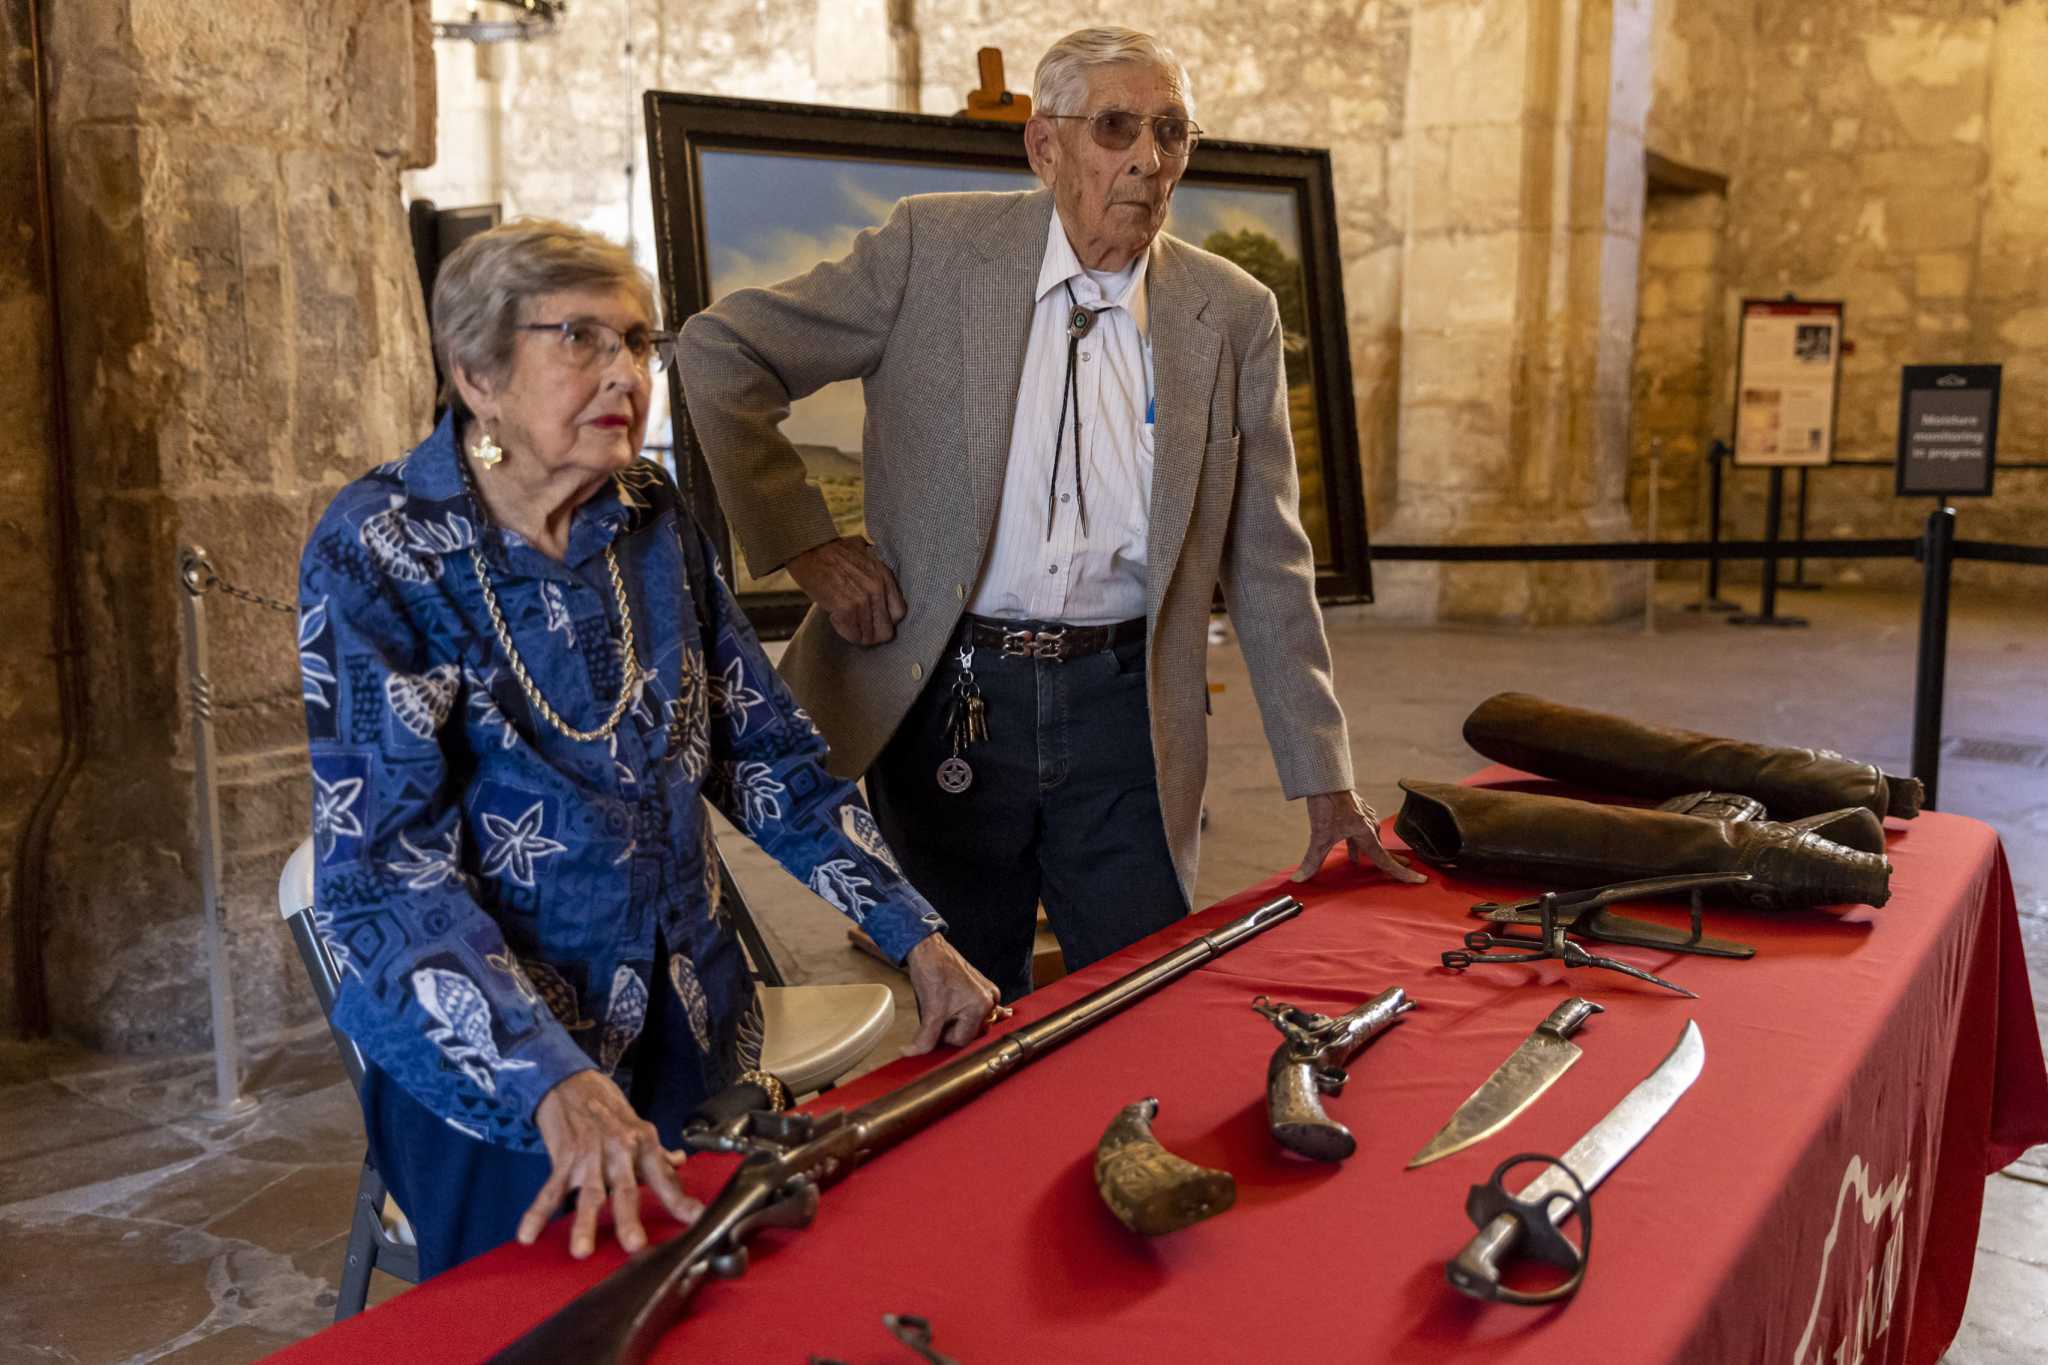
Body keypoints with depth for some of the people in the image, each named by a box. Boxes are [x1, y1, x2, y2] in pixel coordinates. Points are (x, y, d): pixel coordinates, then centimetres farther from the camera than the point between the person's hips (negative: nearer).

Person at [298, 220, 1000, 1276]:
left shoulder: (655, 526, 0)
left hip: (689, 1032, 5)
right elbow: (382, 867, -24)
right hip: (488, 1064, -5)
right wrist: (561, 1087, -36)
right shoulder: (379, 554, -16)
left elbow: (767, 753, 5)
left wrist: (916, 938, -4)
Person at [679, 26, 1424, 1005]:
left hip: (1122, 706, 2)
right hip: (944, 696, -1)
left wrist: (1325, 783, 4)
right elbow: (719, 350, -1)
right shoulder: (935, 247, -4)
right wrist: (805, 543, -7)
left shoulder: (1233, 315, 2)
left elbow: (1266, 564, 5)